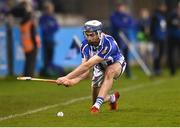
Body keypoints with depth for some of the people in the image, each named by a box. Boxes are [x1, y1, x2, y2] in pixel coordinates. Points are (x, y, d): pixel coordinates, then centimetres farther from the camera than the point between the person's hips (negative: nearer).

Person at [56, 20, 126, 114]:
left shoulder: (107, 44, -40)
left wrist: (67, 77, -47)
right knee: (96, 100, 3)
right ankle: (113, 98, 38)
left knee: (109, 71, -41)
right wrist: (73, 81, -45)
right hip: (99, 67, 6)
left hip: (116, 64, -6)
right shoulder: (85, 45, -21)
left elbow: (88, 65, -45)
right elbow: (85, 70, -25)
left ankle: (97, 105, -38)